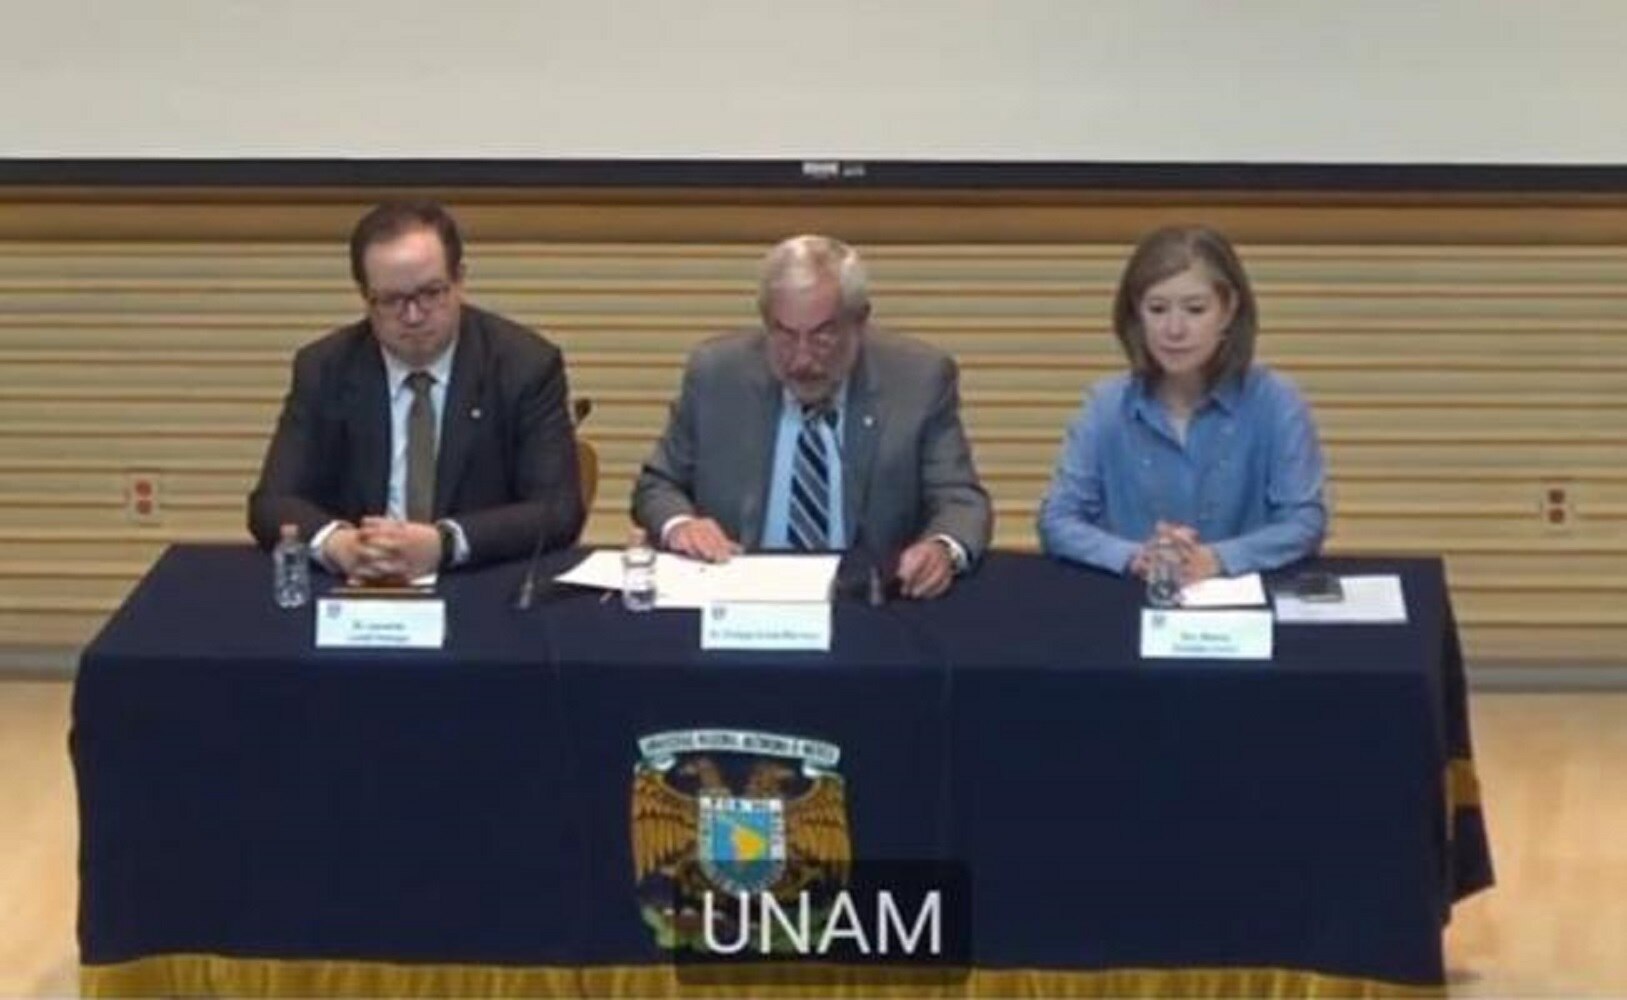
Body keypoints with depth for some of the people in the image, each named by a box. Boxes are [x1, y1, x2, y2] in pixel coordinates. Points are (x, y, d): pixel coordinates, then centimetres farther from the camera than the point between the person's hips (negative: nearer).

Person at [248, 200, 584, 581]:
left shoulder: (527, 366, -4)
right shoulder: (324, 370, 1)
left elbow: (559, 510, -10)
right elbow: (272, 503, -2)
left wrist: (443, 544, -26)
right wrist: (336, 543, -25)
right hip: (359, 587, 2)